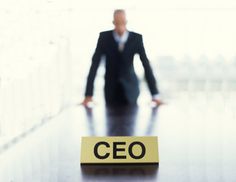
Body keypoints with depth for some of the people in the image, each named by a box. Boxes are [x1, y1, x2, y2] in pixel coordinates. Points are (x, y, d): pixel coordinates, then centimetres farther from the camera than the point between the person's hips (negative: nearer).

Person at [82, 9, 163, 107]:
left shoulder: (136, 38, -10)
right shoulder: (104, 37, -10)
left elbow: (146, 65, -9)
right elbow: (94, 65, -10)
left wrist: (155, 94, -12)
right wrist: (88, 94, -15)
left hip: (130, 88, 0)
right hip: (111, 88, 0)